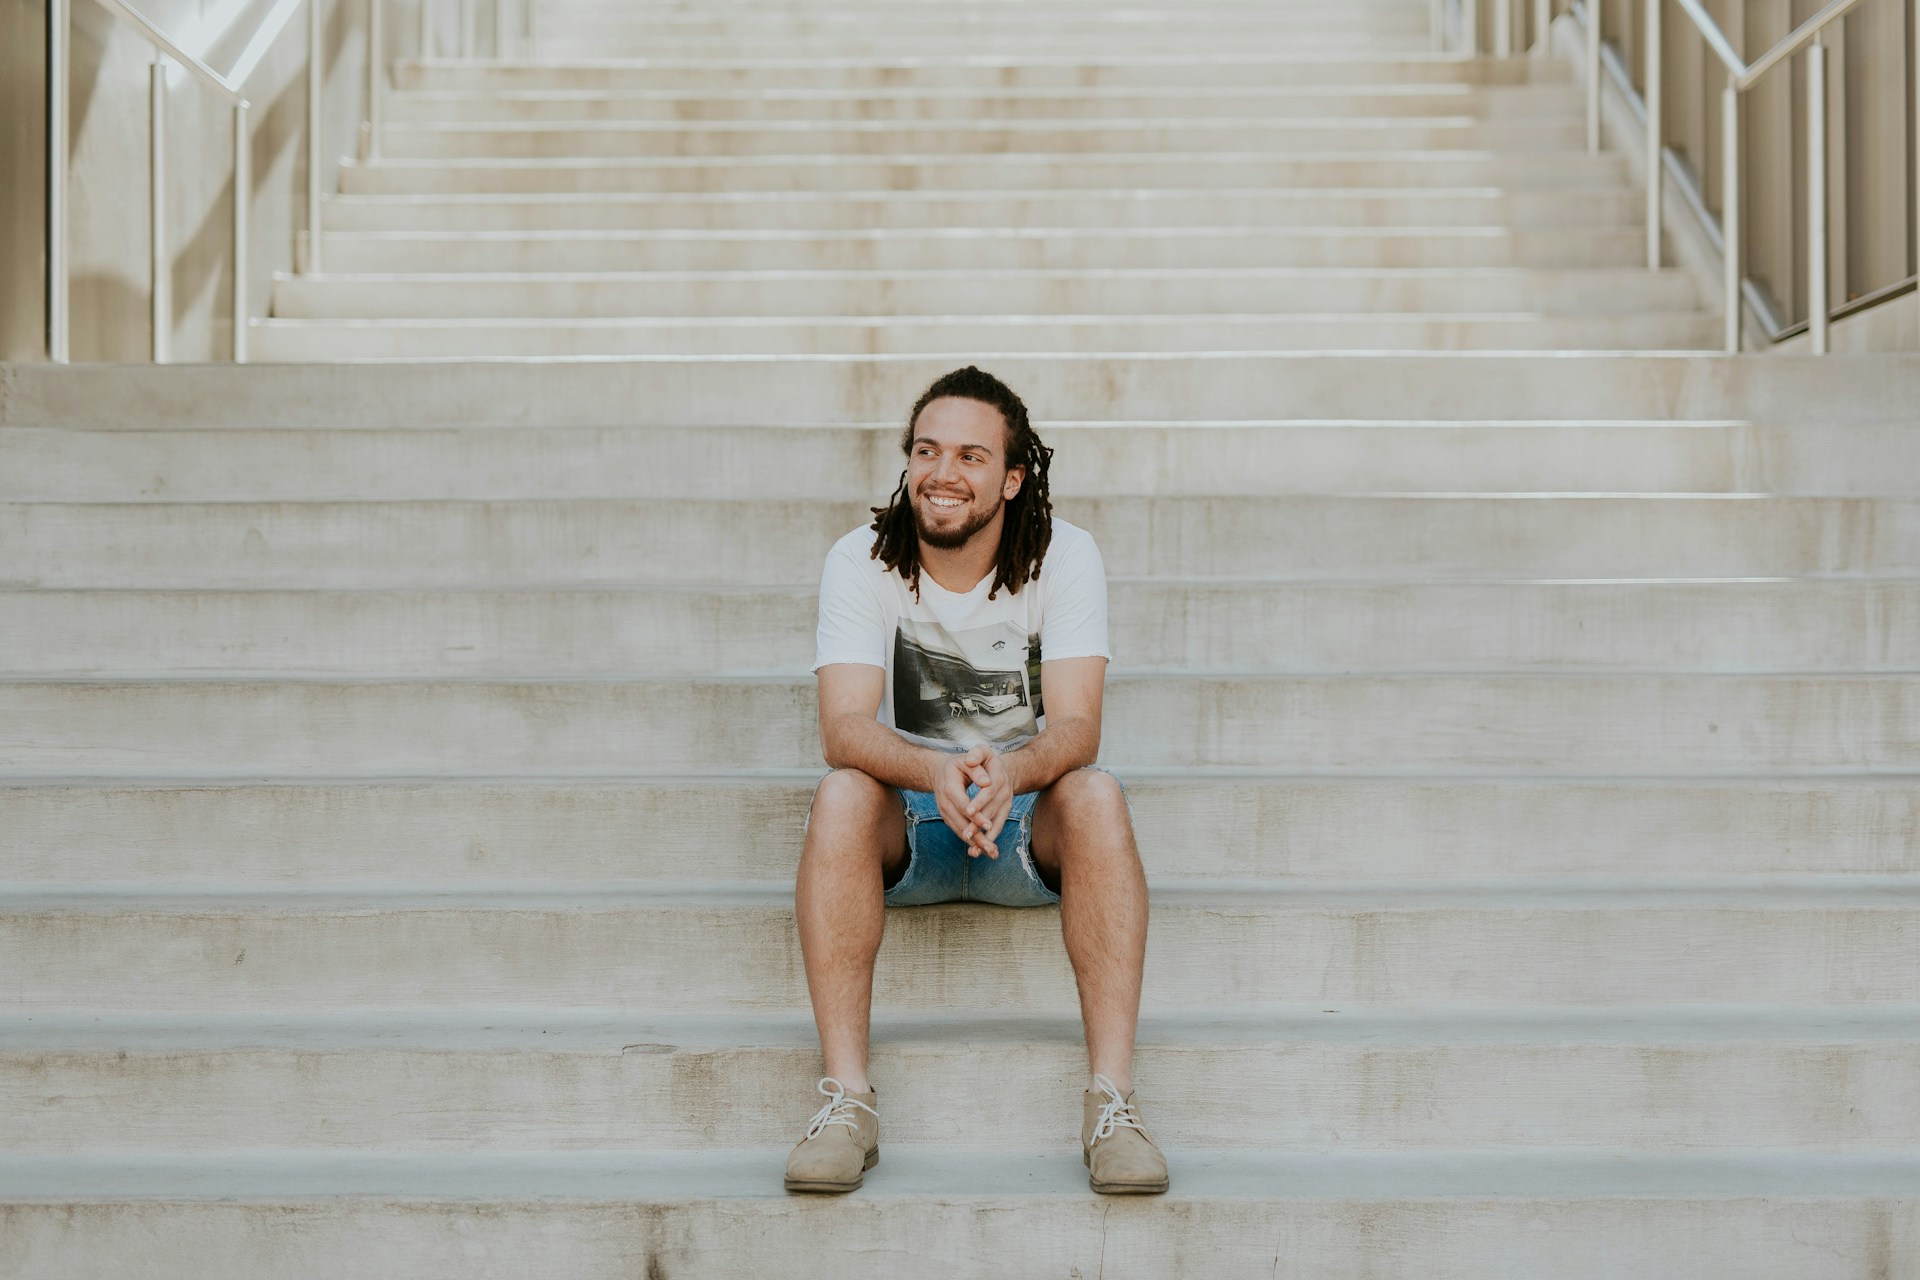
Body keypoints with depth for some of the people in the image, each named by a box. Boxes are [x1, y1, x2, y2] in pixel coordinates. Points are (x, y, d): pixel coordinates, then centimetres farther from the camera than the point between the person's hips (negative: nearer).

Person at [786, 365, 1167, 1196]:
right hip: (907, 822, 0)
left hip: (1029, 818, 0)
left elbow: (1076, 727, -19)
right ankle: (847, 1098, -32)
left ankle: (1112, 1099, -33)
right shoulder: (861, 563, -9)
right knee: (841, 795, -32)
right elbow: (844, 728, -21)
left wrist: (1008, 772, -43)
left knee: (1096, 795, -32)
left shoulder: (1065, 557, -9)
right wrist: (937, 772, -43)